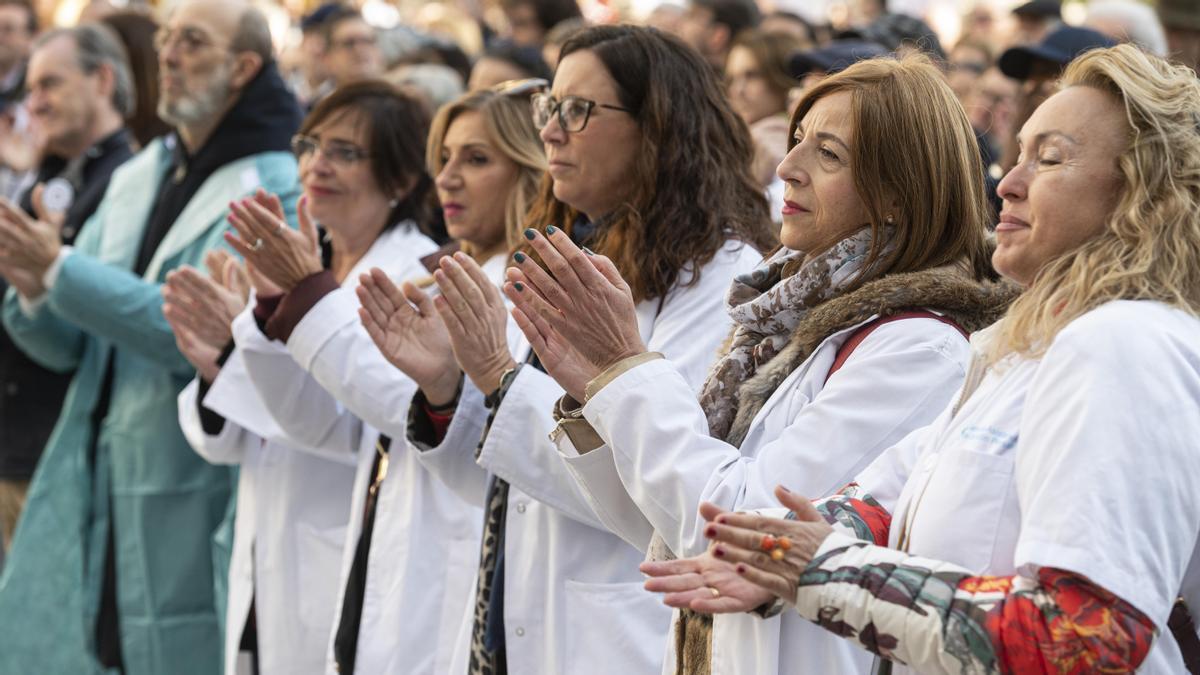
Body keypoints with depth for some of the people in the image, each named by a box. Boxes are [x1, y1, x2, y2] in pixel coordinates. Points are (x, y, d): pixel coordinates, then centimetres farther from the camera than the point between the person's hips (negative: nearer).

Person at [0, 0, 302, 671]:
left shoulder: (274, 189, -9)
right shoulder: (135, 179, 14)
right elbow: (68, 346, 13)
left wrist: (60, 268, -20)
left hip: (192, 495, -7)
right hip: (91, 488, 7)